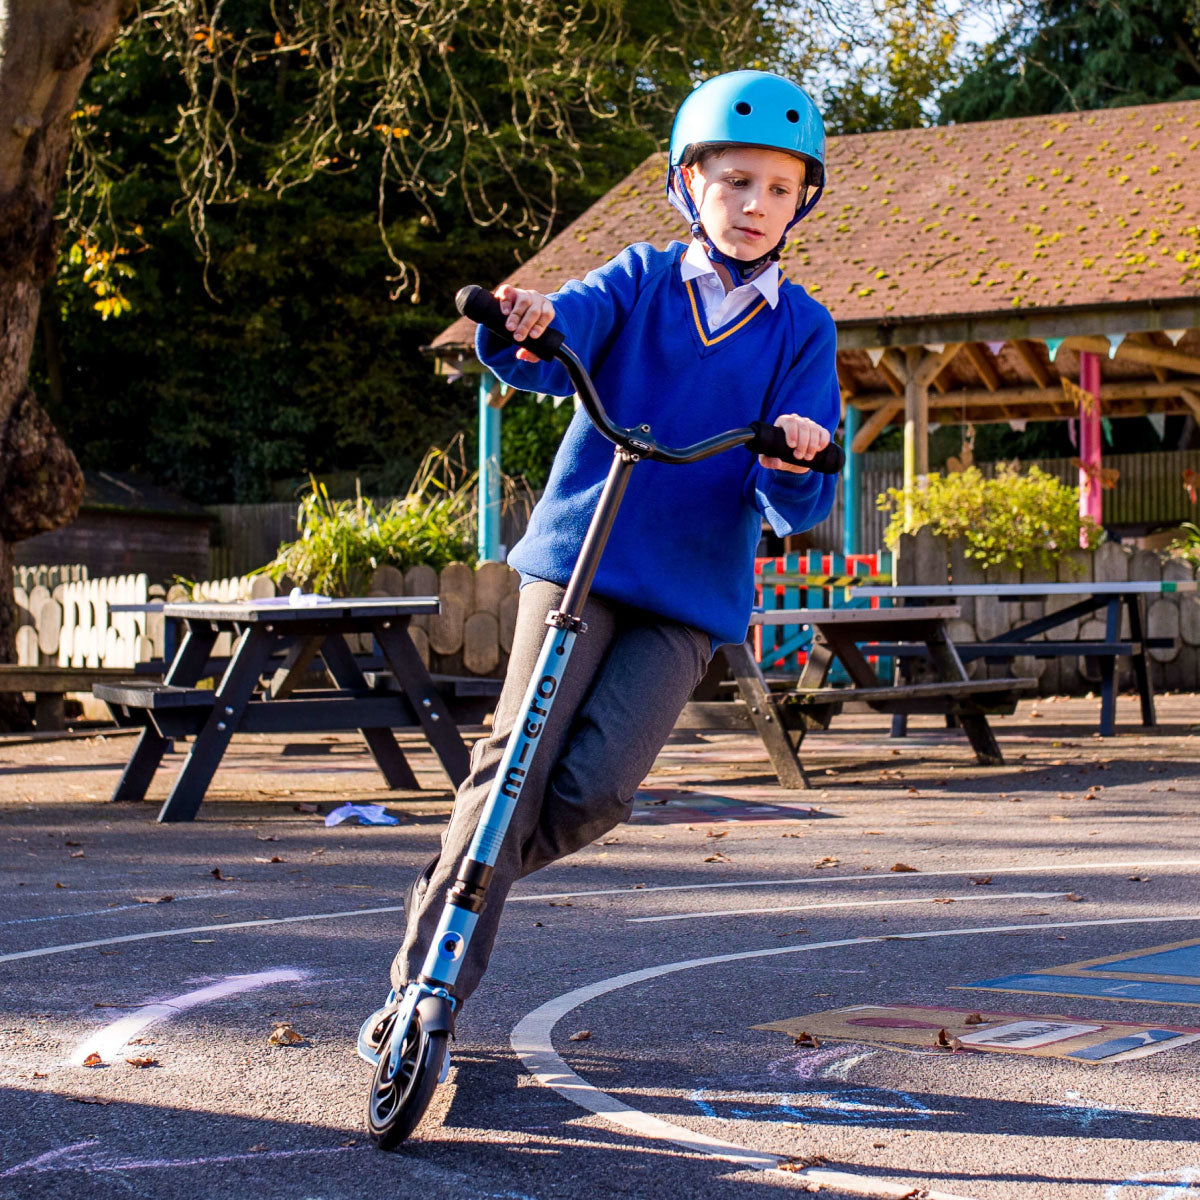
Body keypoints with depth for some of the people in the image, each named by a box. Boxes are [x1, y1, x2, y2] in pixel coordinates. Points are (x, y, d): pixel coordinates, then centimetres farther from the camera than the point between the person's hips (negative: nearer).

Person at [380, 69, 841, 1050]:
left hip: (692, 594, 1)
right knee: (517, 755, -14)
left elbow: (796, 506, -4)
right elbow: (564, 336, -14)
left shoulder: (801, 330, 5)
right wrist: (526, 327, -38)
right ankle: (424, 981, -8)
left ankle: (458, 881, 12)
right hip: (579, 554, 0)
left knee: (594, 788, -15)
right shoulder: (640, 279, 7)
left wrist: (799, 465, -28)